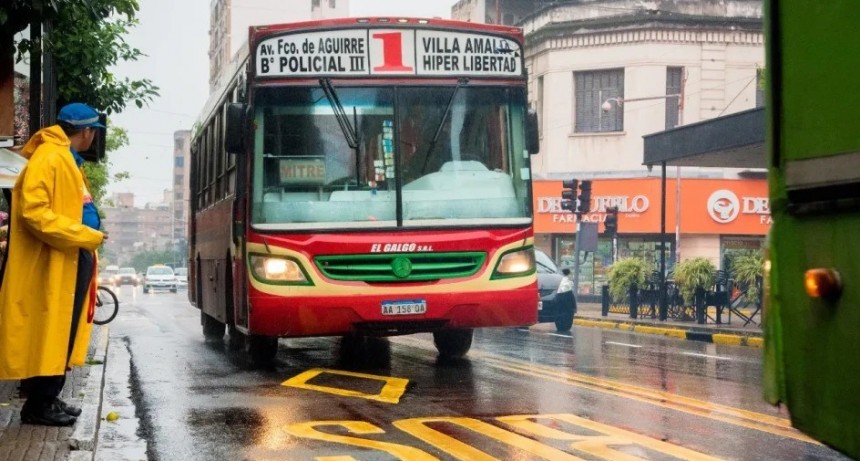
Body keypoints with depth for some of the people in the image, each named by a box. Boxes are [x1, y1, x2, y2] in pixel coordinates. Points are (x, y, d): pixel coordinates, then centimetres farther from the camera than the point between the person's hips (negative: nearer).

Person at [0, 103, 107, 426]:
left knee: (62, 336, 13)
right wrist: (85, 236, -21)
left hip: (72, 261, 10)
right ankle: (39, 405, -1)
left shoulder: (67, 160, 19)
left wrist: (89, 237, 7)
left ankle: (48, 398, 20)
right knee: (50, 334, -6)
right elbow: (33, 211, -21)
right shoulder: (49, 157, -12)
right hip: (55, 264, -10)